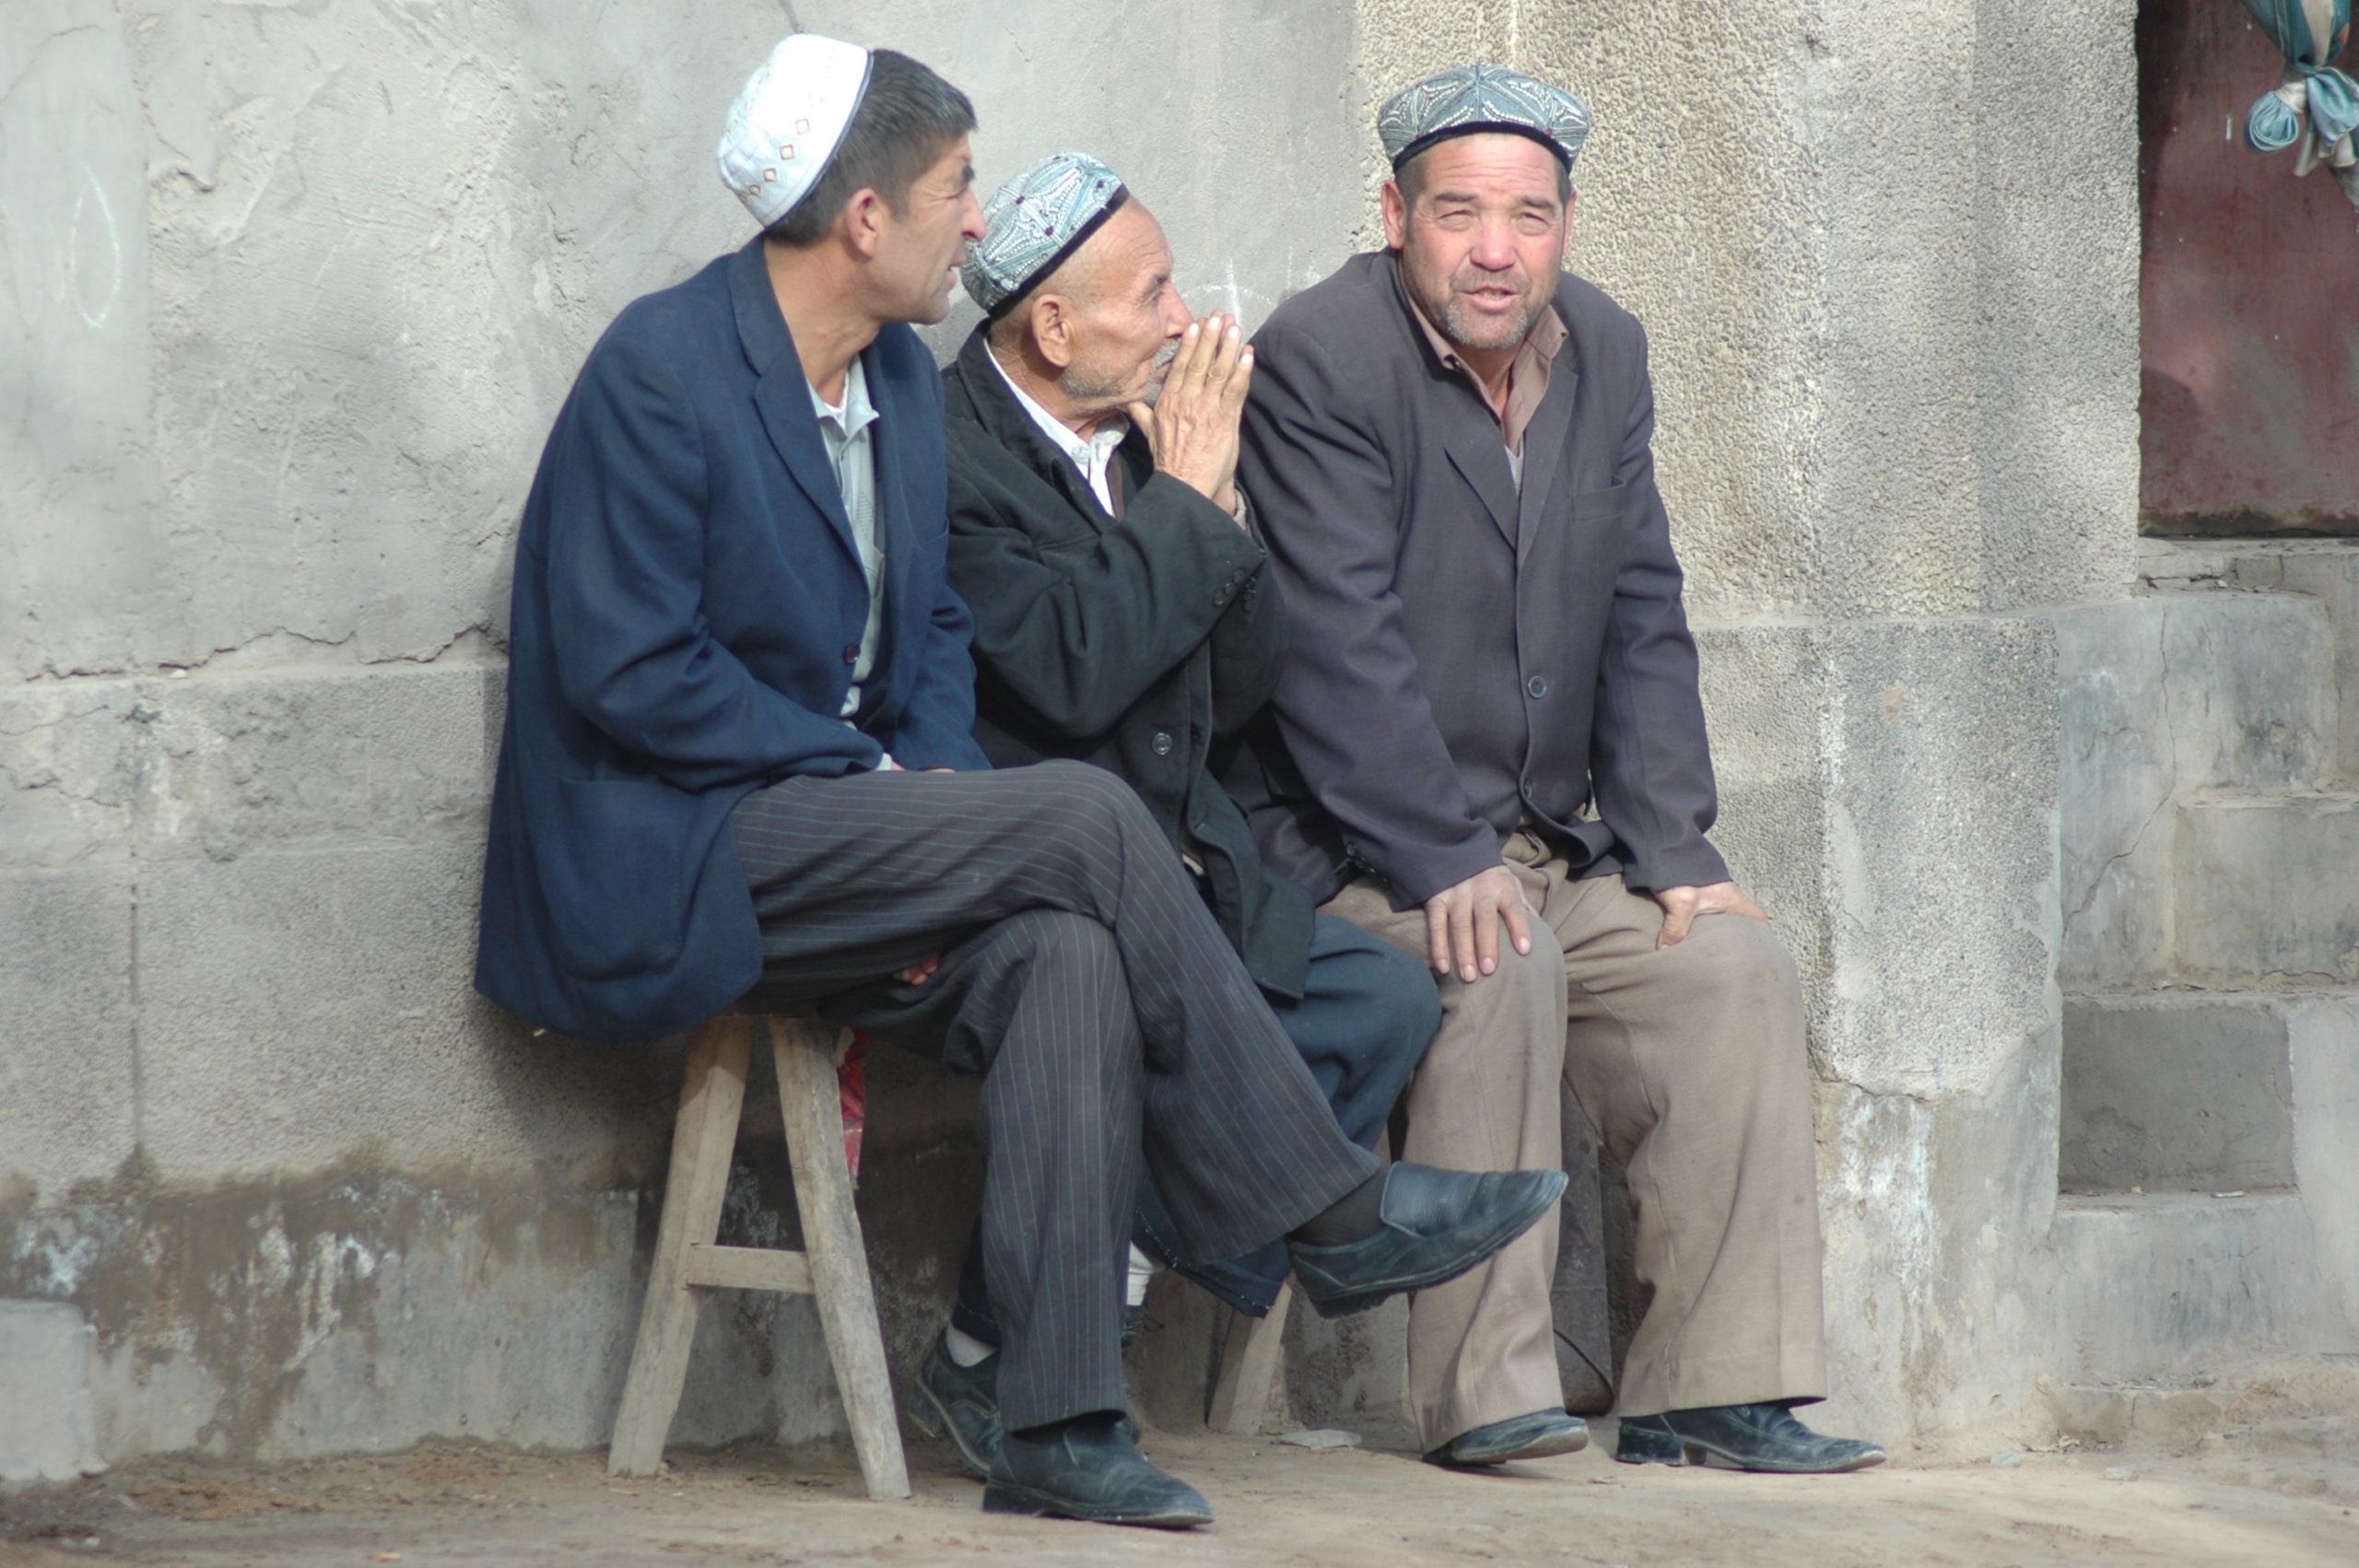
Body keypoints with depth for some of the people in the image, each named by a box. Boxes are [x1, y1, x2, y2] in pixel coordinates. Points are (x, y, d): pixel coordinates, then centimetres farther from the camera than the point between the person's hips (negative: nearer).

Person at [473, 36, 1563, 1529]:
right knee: (1087, 818, -23)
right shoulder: (663, 371, -14)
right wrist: (871, 775, -15)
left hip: (827, 842, 8)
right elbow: (630, 673, -18)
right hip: (675, 863, -8)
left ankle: (1061, 1427, -28)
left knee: (1064, 951, -24)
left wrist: (945, 774, -1)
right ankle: (1330, 1209, -13)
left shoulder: (903, 375, 13)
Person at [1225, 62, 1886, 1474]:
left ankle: (1717, 1387, -10)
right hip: (1349, 852, -7)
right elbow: (1338, 643, -20)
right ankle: (1483, 1395, -27)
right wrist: (1448, 864, -26)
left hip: (1551, 848, 7)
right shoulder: (1319, 360, -13)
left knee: (1737, 967, -11)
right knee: (1500, 966, -32)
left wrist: (1671, 853, -2)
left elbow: (1642, 626, 10)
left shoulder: (1606, 354, 9)